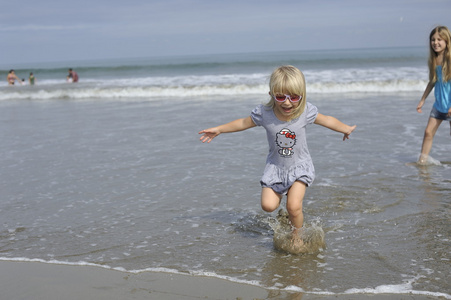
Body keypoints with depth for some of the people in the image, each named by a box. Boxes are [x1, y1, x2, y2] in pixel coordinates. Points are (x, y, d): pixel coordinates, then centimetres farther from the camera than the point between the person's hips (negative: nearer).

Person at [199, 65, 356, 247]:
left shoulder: (306, 112, -18)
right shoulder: (264, 114, -20)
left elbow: (327, 120, 1)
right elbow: (243, 123, -1)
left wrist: (345, 129, 17)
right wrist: (219, 129, 3)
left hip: (299, 166, -1)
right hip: (276, 166, 2)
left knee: (294, 207, -15)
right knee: (268, 205, -7)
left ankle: (297, 236, 15)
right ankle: (280, 192, 29)